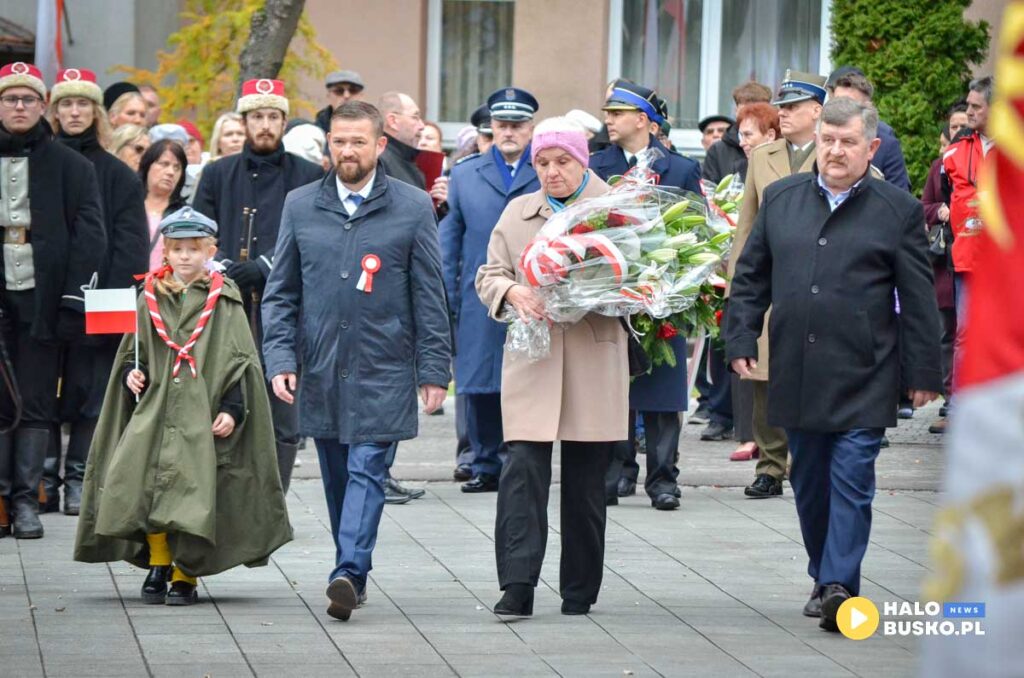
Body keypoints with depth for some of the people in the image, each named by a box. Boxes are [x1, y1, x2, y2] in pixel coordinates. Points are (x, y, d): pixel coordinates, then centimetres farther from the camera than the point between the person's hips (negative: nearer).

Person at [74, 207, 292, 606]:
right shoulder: (150, 299, 10)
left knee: (194, 494, -6)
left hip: (202, 415, -3)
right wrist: (131, 374, -2)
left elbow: (241, 363, 1)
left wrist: (232, 409, -8)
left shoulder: (224, 302, 2)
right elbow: (131, 352, 19)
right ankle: (158, 564, 14)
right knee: (149, 487, -6)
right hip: (154, 412, 3)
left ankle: (185, 576, 5)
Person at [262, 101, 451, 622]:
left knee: (366, 470, -12)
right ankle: (353, 572, 20)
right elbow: (281, 292, 10)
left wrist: (434, 370, -1)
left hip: (383, 370, -3)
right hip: (321, 371, 3)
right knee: (336, 476, 9)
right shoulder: (300, 207, 7)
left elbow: (429, 297, 3)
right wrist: (280, 358, -1)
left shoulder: (412, 208, 1)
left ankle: (349, 573, -22)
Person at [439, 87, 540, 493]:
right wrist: (445, 299, 7)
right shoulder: (465, 175, 13)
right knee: (479, 387, 2)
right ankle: (486, 467, 11)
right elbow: (450, 239, 14)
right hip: (479, 302, 2)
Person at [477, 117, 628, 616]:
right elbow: (488, 274, 13)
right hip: (532, 360, 1)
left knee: (586, 481, 6)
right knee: (522, 471, -11)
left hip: (594, 363, -1)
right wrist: (512, 291, -9)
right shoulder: (518, 214, 13)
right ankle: (517, 588, -13)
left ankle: (580, 591, 16)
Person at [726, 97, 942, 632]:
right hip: (796, 373, 4)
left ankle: (839, 586, -10)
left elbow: (918, 300, 1)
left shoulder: (897, 210, 0)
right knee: (809, 482, 11)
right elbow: (750, 278, 14)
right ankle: (824, 577, 25)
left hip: (863, 377, -4)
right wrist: (741, 339, 6)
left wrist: (923, 372, -1)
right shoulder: (780, 200, 9)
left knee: (851, 480, -9)